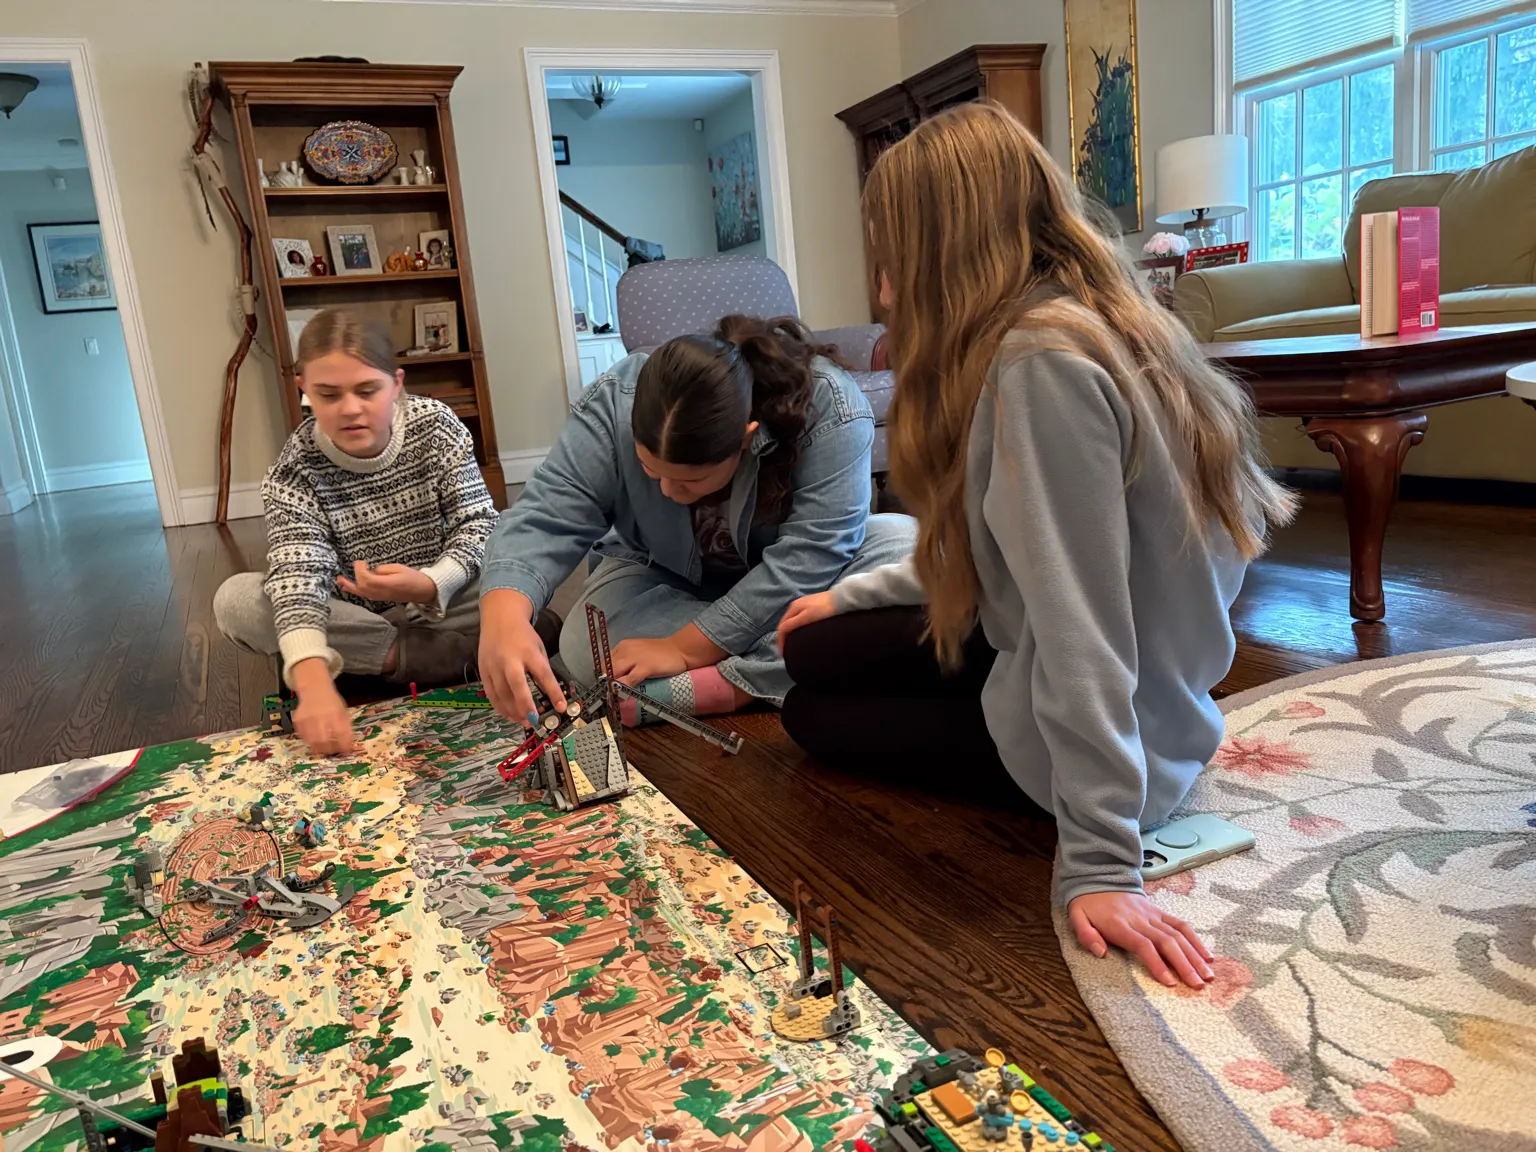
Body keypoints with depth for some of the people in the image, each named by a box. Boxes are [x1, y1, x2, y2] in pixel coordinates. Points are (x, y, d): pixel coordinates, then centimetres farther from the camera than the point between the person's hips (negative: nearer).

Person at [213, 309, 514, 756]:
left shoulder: (435, 424, -12)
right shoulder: (294, 472, -16)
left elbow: (479, 523, -14)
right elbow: (297, 578, -30)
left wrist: (427, 585, -36)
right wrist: (315, 685, -48)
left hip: (441, 604, -1)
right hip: (356, 620, 2)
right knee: (234, 599, -25)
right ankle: (437, 656, -26)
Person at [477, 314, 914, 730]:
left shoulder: (830, 409, -33)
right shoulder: (615, 403, -25)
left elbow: (808, 558, -34)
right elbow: (545, 519, -29)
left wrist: (684, 648, -36)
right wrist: (503, 620, -49)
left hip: (791, 586, -1)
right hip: (668, 583, 1)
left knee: (907, 547, -29)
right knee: (586, 648, -29)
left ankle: (725, 682, -34)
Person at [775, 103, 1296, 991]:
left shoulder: (1042, 363, -28)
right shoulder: (1098, 324, 3)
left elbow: (1081, 622, -31)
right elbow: (995, 558, 9)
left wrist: (1101, 864, -27)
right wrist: (847, 595, 15)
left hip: (1101, 738, -9)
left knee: (814, 715, 10)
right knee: (812, 652, 16)